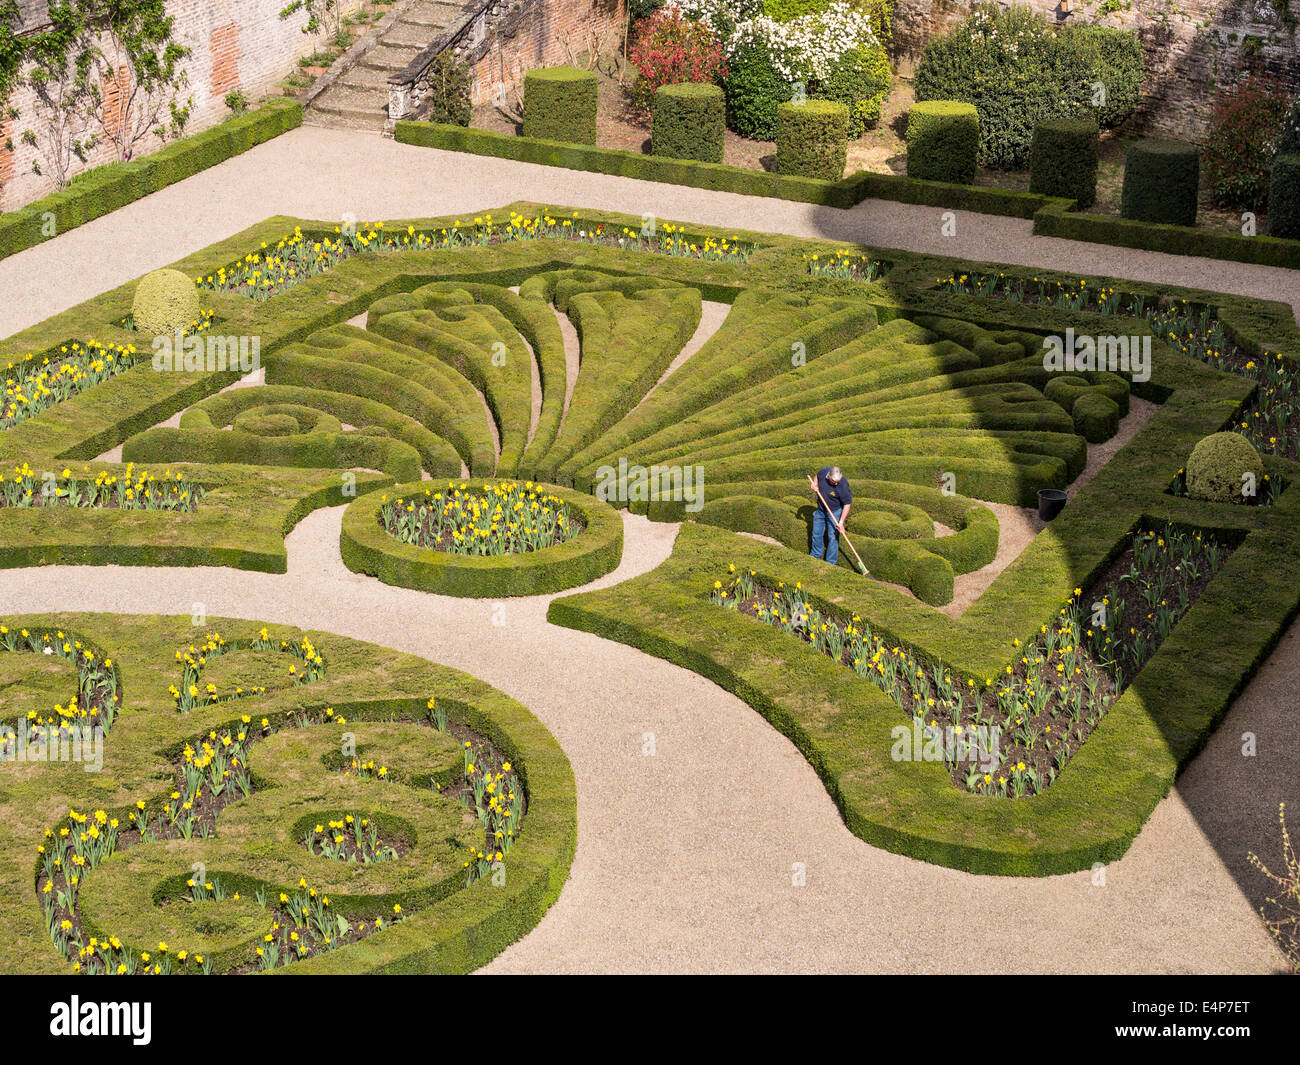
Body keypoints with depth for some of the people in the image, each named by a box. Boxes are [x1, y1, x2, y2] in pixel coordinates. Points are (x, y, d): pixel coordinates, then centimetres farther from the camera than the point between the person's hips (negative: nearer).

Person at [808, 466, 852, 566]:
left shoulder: (843, 486, -32)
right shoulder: (823, 471, -20)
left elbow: (847, 504, -23)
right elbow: (817, 476, 8)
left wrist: (841, 522, -26)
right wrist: (815, 483, -12)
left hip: (835, 512, -5)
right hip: (820, 510, 5)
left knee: (833, 537, -3)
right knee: (817, 534, 17)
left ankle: (830, 562, 9)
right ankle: (815, 555, 37)